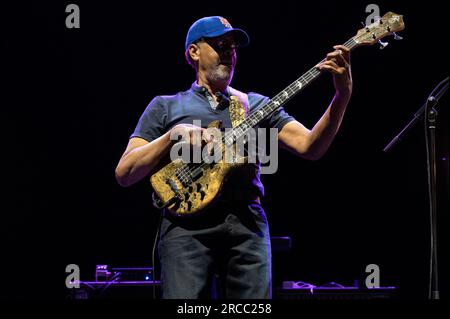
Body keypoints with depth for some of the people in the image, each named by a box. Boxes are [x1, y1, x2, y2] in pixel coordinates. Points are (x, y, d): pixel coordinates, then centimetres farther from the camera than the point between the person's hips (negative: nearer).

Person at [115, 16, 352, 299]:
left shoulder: (256, 105, 21)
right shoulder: (165, 106, 16)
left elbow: (309, 146, 7)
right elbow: (124, 174, 7)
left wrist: (342, 96, -8)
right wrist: (174, 135, -6)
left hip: (247, 222, 2)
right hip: (187, 224, -2)